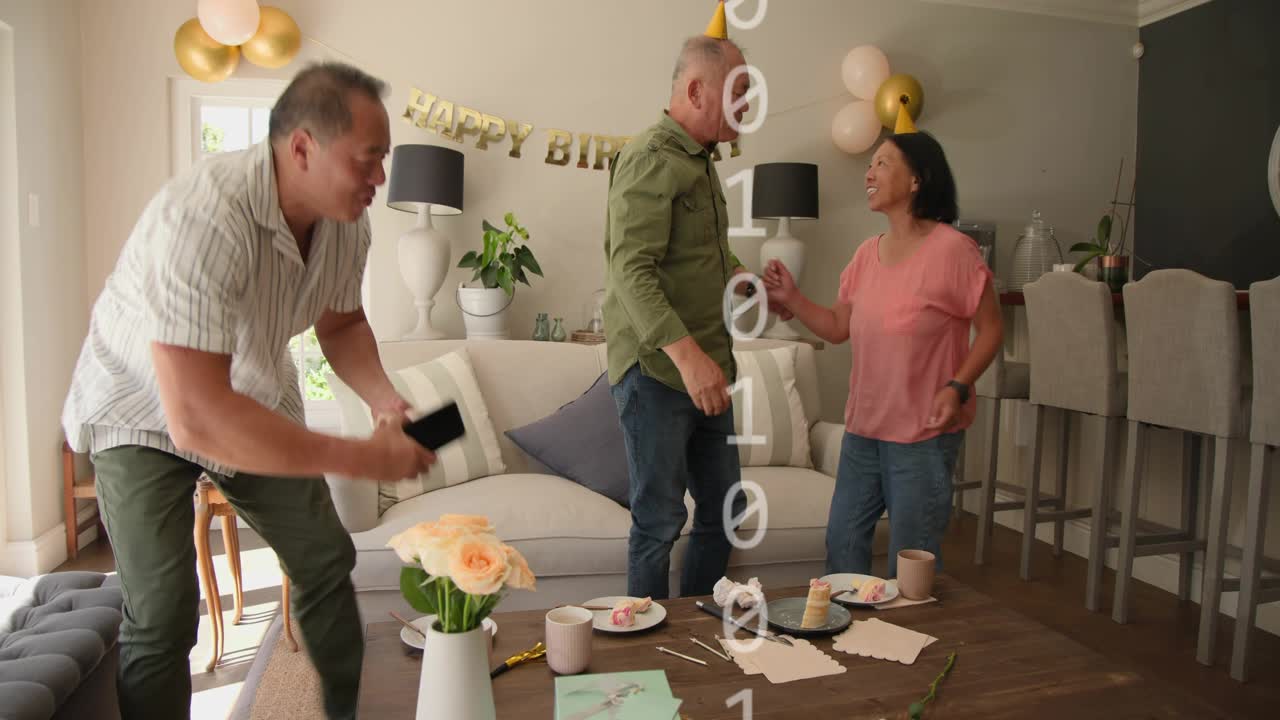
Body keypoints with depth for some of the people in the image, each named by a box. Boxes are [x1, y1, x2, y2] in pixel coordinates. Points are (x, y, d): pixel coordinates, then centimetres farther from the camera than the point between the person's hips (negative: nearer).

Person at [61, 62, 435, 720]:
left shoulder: (346, 222, -16)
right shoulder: (204, 218, -38)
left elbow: (341, 324, 3)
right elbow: (197, 420, -43)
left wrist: (384, 399, -17)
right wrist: (362, 458, -40)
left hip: (254, 396, 6)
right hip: (147, 409, -6)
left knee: (326, 560, 9)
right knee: (162, 616, -14)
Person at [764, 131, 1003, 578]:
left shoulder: (951, 249, -14)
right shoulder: (868, 253, 6)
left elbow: (991, 330, -9)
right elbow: (838, 328, 10)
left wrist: (957, 387, -21)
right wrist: (791, 298, -3)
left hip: (923, 433, -6)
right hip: (862, 427, 6)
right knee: (842, 544, 16)